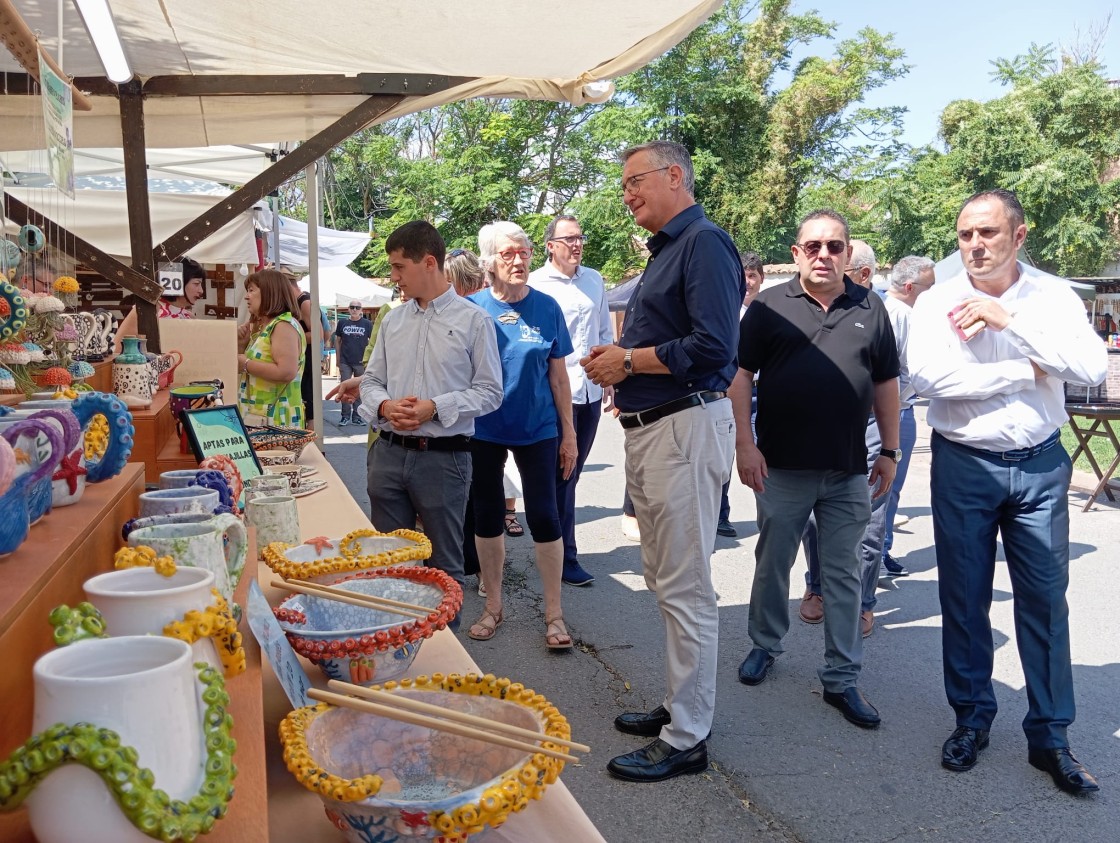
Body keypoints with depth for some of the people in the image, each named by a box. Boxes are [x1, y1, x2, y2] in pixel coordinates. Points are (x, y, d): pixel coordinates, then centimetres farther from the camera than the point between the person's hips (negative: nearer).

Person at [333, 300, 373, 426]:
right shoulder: (342, 323, 6)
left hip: (361, 363, -1)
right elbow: (337, 341, 11)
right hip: (345, 363, 1)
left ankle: (357, 416, 14)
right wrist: (338, 359, 6)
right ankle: (345, 416, 8)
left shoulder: (367, 324, 2)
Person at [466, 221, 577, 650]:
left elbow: (557, 374, 1)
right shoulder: (472, 308, -3)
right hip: (484, 430, 1)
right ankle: (493, 607, 27)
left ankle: (554, 614, 14)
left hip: (537, 428, -1)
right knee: (488, 516, 11)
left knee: (544, 515, 0)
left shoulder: (546, 308, -3)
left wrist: (568, 432, 1)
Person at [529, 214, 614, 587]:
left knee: (571, 473, 14)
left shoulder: (594, 280, 10)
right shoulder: (535, 285, -6)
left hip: (591, 391, 5)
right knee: (562, 476, 1)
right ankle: (565, 559, 10)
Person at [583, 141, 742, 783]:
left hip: (686, 428, -10)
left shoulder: (705, 242, -12)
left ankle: (687, 739, 9)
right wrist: (618, 360, 5)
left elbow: (712, 347, -23)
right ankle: (681, 705, 31)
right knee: (665, 579, 17)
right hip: (649, 430, 11)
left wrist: (628, 360, -13)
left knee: (686, 588, -3)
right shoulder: (666, 249, 19)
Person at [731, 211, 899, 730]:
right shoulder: (770, 306, -2)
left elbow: (886, 384, 11)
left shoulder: (871, 309, 6)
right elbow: (741, 375, -3)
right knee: (772, 563, 13)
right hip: (781, 467, -2)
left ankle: (841, 679, 19)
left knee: (844, 576, 8)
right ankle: (765, 645, 34)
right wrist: (744, 443, -10)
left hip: (849, 471, 2)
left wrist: (890, 451, 9)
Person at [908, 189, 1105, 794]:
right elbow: (926, 376, -21)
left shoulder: (1052, 296, 0)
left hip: (1040, 465, 1)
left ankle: (1050, 737, 18)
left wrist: (1010, 320, -20)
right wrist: (1026, 372, -15)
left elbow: (1092, 368, -14)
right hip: (963, 465, -1)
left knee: (1045, 598, 5)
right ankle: (972, 718, 26)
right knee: (964, 597, 9)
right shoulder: (937, 302, -4)